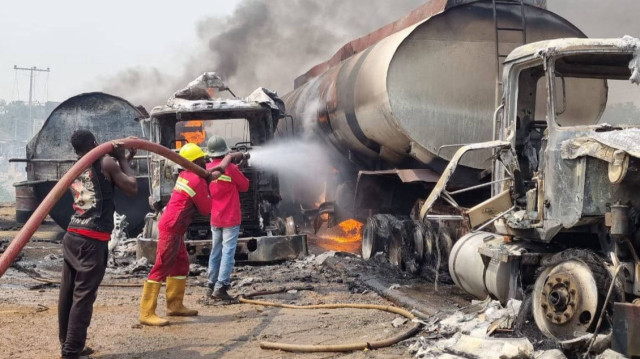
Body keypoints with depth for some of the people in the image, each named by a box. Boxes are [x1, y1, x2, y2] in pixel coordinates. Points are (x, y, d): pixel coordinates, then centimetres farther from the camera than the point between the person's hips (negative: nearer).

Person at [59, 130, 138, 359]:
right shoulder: (106, 163, -4)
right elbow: (132, 188, -1)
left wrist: (123, 160, 27)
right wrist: (123, 160, 7)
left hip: (72, 236, 7)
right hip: (93, 240, -7)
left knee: (68, 294, 11)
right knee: (83, 296, -5)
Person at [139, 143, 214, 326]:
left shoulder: (185, 175, 12)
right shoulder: (197, 181, -12)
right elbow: (206, 209, -4)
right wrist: (207, 184, 8)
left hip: (171, 227, 10)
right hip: (172, 228, -10)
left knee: (181, 263, 18)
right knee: (162, 268, -11)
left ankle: (175, 305, 23)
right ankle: (147, 313, -12)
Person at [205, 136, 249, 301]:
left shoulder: (207, 169, 0)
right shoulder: (230, 168, -15)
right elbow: (245, 186, -4)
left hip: (215, 218, 6)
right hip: (231, 218, -6)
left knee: (215, 251, 14)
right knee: (228, 252, -4)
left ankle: (211, 286, 18)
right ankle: (220, 287, -9)